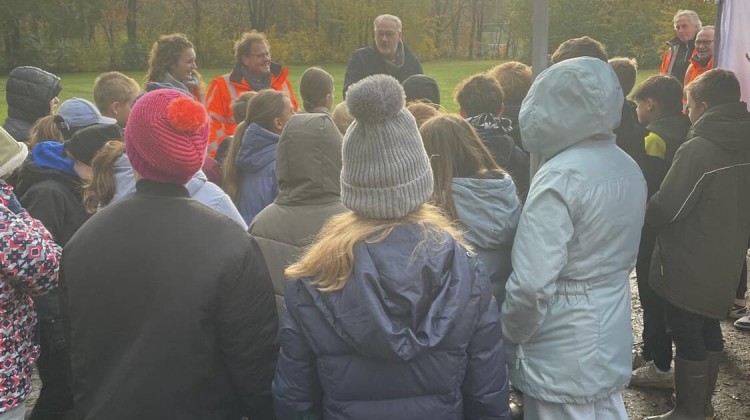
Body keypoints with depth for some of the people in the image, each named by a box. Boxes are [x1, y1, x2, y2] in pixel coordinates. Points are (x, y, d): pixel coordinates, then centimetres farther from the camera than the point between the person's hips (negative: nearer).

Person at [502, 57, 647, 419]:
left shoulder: (560, 176, -22)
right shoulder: (629, 169, 5)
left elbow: (531, 283, -26)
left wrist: (508, 337, -11)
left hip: (565, 358, -8)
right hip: (611, 341, 8)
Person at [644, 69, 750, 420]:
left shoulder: (697, 149, -23)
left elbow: (665, 209, -21)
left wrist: (643, 209, -2)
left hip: (689, 267, -8)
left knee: (688, 340, 4)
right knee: (709, 332, 20)